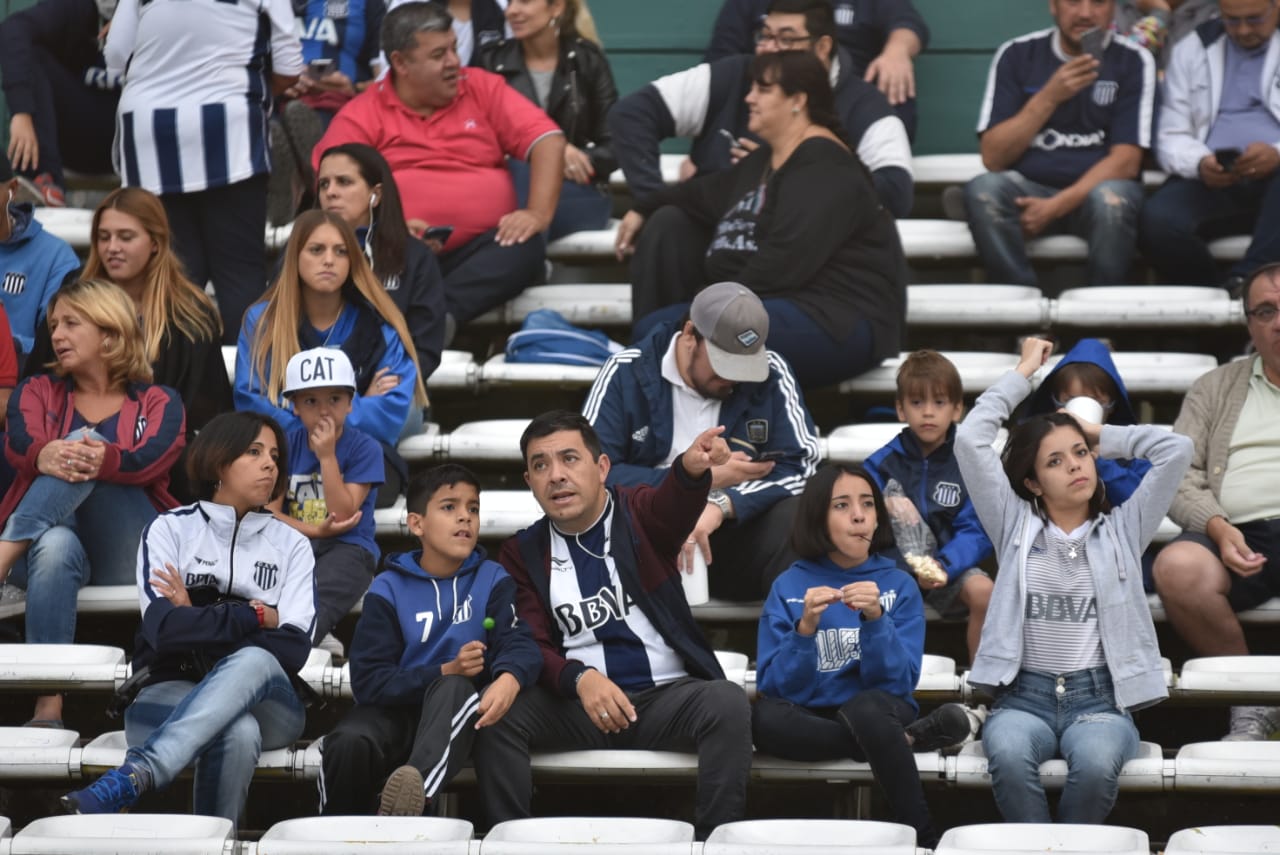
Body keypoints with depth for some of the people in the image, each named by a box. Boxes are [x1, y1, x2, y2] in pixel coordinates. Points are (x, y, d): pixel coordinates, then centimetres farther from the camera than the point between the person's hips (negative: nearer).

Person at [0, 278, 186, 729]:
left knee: (84, 450, -27)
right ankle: (49, 706, -50)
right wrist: (46, 457, -32)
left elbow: (150, 460, -10)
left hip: (128, 553, -1)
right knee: (55, 545, -39)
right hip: (48, 537, 1)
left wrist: (104, 459, -36)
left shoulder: (158, 403, 14)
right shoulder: (37, 392, 20)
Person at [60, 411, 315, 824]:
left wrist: (199, 623, -6)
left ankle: (132, 777, -56)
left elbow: (294, 650, -3)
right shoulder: (171, 529, 8)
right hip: (171, 695, -2)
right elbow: (163, 628, -11)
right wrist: (256, 616, -5)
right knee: (237, 732, -41)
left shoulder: (291, 545, 14)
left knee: (253, 662, -39)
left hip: (264, 700, 2)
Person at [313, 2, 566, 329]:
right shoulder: (361, 116, 6)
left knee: (527, 248, -29)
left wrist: (539, 213, -13)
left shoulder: (483, 89, 12)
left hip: (482, 249, 2)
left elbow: (548, 140, 4)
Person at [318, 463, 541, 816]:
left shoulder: (491, 580, 7)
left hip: (456, 714, 0)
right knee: (349, 742, -34)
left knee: (454, 688, -35)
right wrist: (444, 671, -18)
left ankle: (418, 787, -60)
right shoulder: (388, 589, 3)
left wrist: (509, 679, -33)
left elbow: (519, 643, -8)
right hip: (397, 710, 0)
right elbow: (369, 681, -5)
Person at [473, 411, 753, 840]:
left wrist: (691, 467, -50)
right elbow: (530, 647, -1)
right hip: (579, 702, 1)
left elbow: (674, 505, -23)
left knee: (728, 703, -32)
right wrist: (579, 678, -25)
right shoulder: (522, 553, 9)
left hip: (667, 693, -1)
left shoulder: (638, 514, 3)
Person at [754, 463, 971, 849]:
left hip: (878, 712, -1)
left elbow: (897, 683, -7)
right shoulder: (788, 586, 2)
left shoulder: (900, 585, 2)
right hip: (811, 718, 1)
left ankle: (924, 840, -24)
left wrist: (875, 621, -22)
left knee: (866, 708, -38)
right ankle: (907, 741, -21)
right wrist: (805, 629, -20)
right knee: (765, 716, -34)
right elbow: (776, 688, -5)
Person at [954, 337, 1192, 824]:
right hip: (1024, 696, 0)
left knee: (1096, 762, -35)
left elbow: (1176, 450, 8)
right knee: (1008, 754, -36)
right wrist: (1024, 371, 15)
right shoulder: (1016, 526, 15)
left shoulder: (1121, 530, 16)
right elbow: (970, 440, 7)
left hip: (1100, 698, 0)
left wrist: (1105, 436, 19)